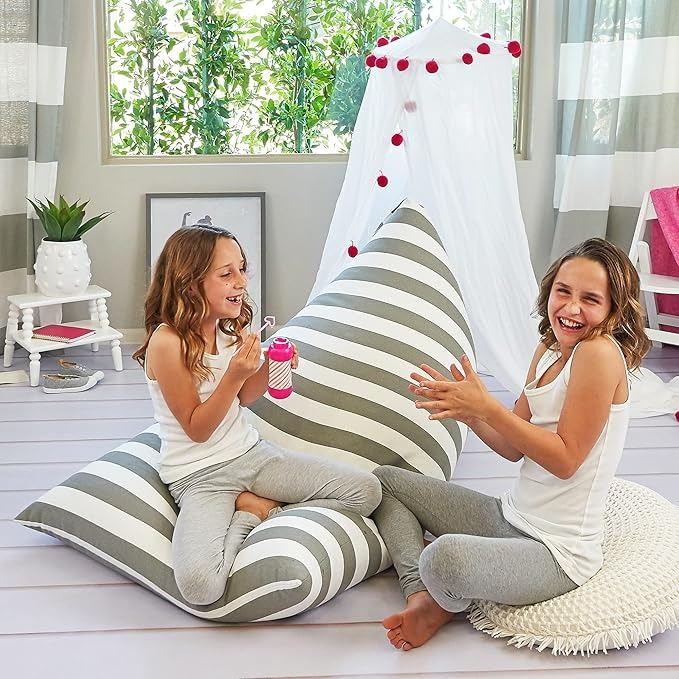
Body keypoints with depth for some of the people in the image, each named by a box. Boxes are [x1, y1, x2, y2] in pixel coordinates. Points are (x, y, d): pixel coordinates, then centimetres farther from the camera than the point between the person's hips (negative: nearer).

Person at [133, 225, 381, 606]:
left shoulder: (230, 327, 2)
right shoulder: (167, 342, -19)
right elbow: (197, 429, -14)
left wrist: (270, 368, -5)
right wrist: (235, 375, -26)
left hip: (252, 453, 7)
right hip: (200, 475, -6)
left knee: (367, 491, -6)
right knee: (200, 585, -34)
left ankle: (256, 511, -1)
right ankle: (249, 516, -4)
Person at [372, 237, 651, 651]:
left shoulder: (600, 352, -19)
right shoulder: (549, 350, 7)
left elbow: (565, 459, -20)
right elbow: (515, 448, 6)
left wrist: (487, 407, -23)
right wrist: (468, 412, -11)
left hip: (558, 552, -10)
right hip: (513, 519, 10)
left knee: (446, 556, -39)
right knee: (386, 480, 15)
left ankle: (448, 602, -1)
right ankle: (421, 593, -3)